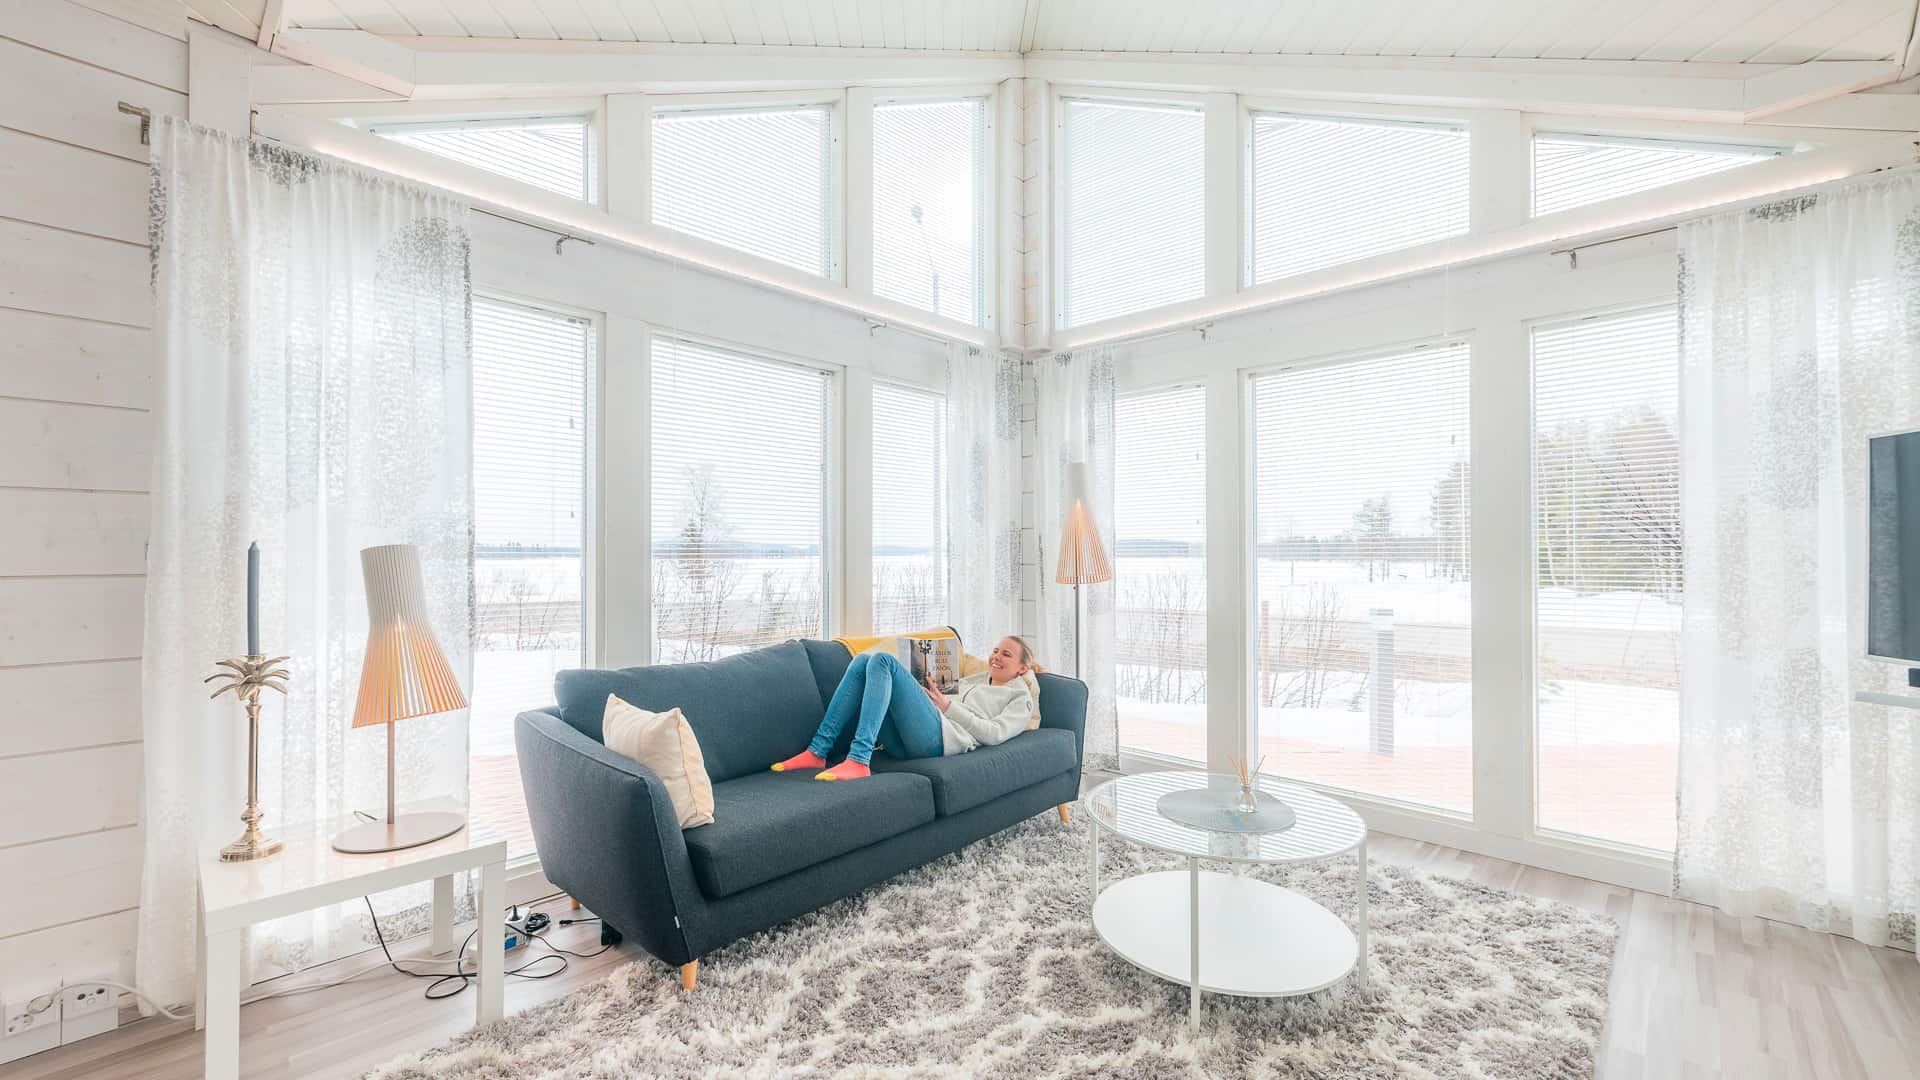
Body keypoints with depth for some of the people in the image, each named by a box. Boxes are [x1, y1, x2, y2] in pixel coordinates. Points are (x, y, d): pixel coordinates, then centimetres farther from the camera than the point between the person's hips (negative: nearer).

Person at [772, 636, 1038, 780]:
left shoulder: (1021, 698, 17)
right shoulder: (974, 679, 37)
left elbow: (994, 734, -1)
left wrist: (949, 705, -2)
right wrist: (931, 693, 9)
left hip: (939, 737, -7)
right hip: (906, 741, 7)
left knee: (883, 659, -21)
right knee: (864, 660, -9)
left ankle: (858, 761, -35)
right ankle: (817, 752, -15)